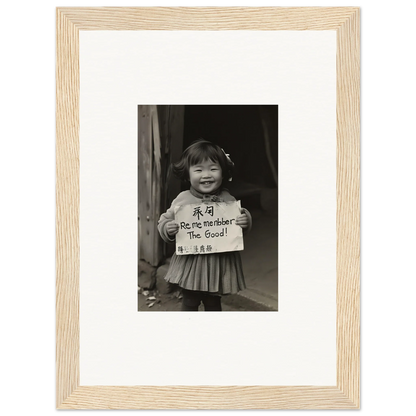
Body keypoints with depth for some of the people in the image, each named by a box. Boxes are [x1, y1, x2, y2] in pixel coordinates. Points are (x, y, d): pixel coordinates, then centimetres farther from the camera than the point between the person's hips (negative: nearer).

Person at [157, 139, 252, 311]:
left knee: (213, 304, 18)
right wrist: (167, 228, -20)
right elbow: (165, 220, 2)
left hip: (219, 264, 1)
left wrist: (245, 221, -17)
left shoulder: (228, 200, -5)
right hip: (190, 263, -1)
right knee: (189, 304, 13)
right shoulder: (182, 199, -8)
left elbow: (240, 230, 4)